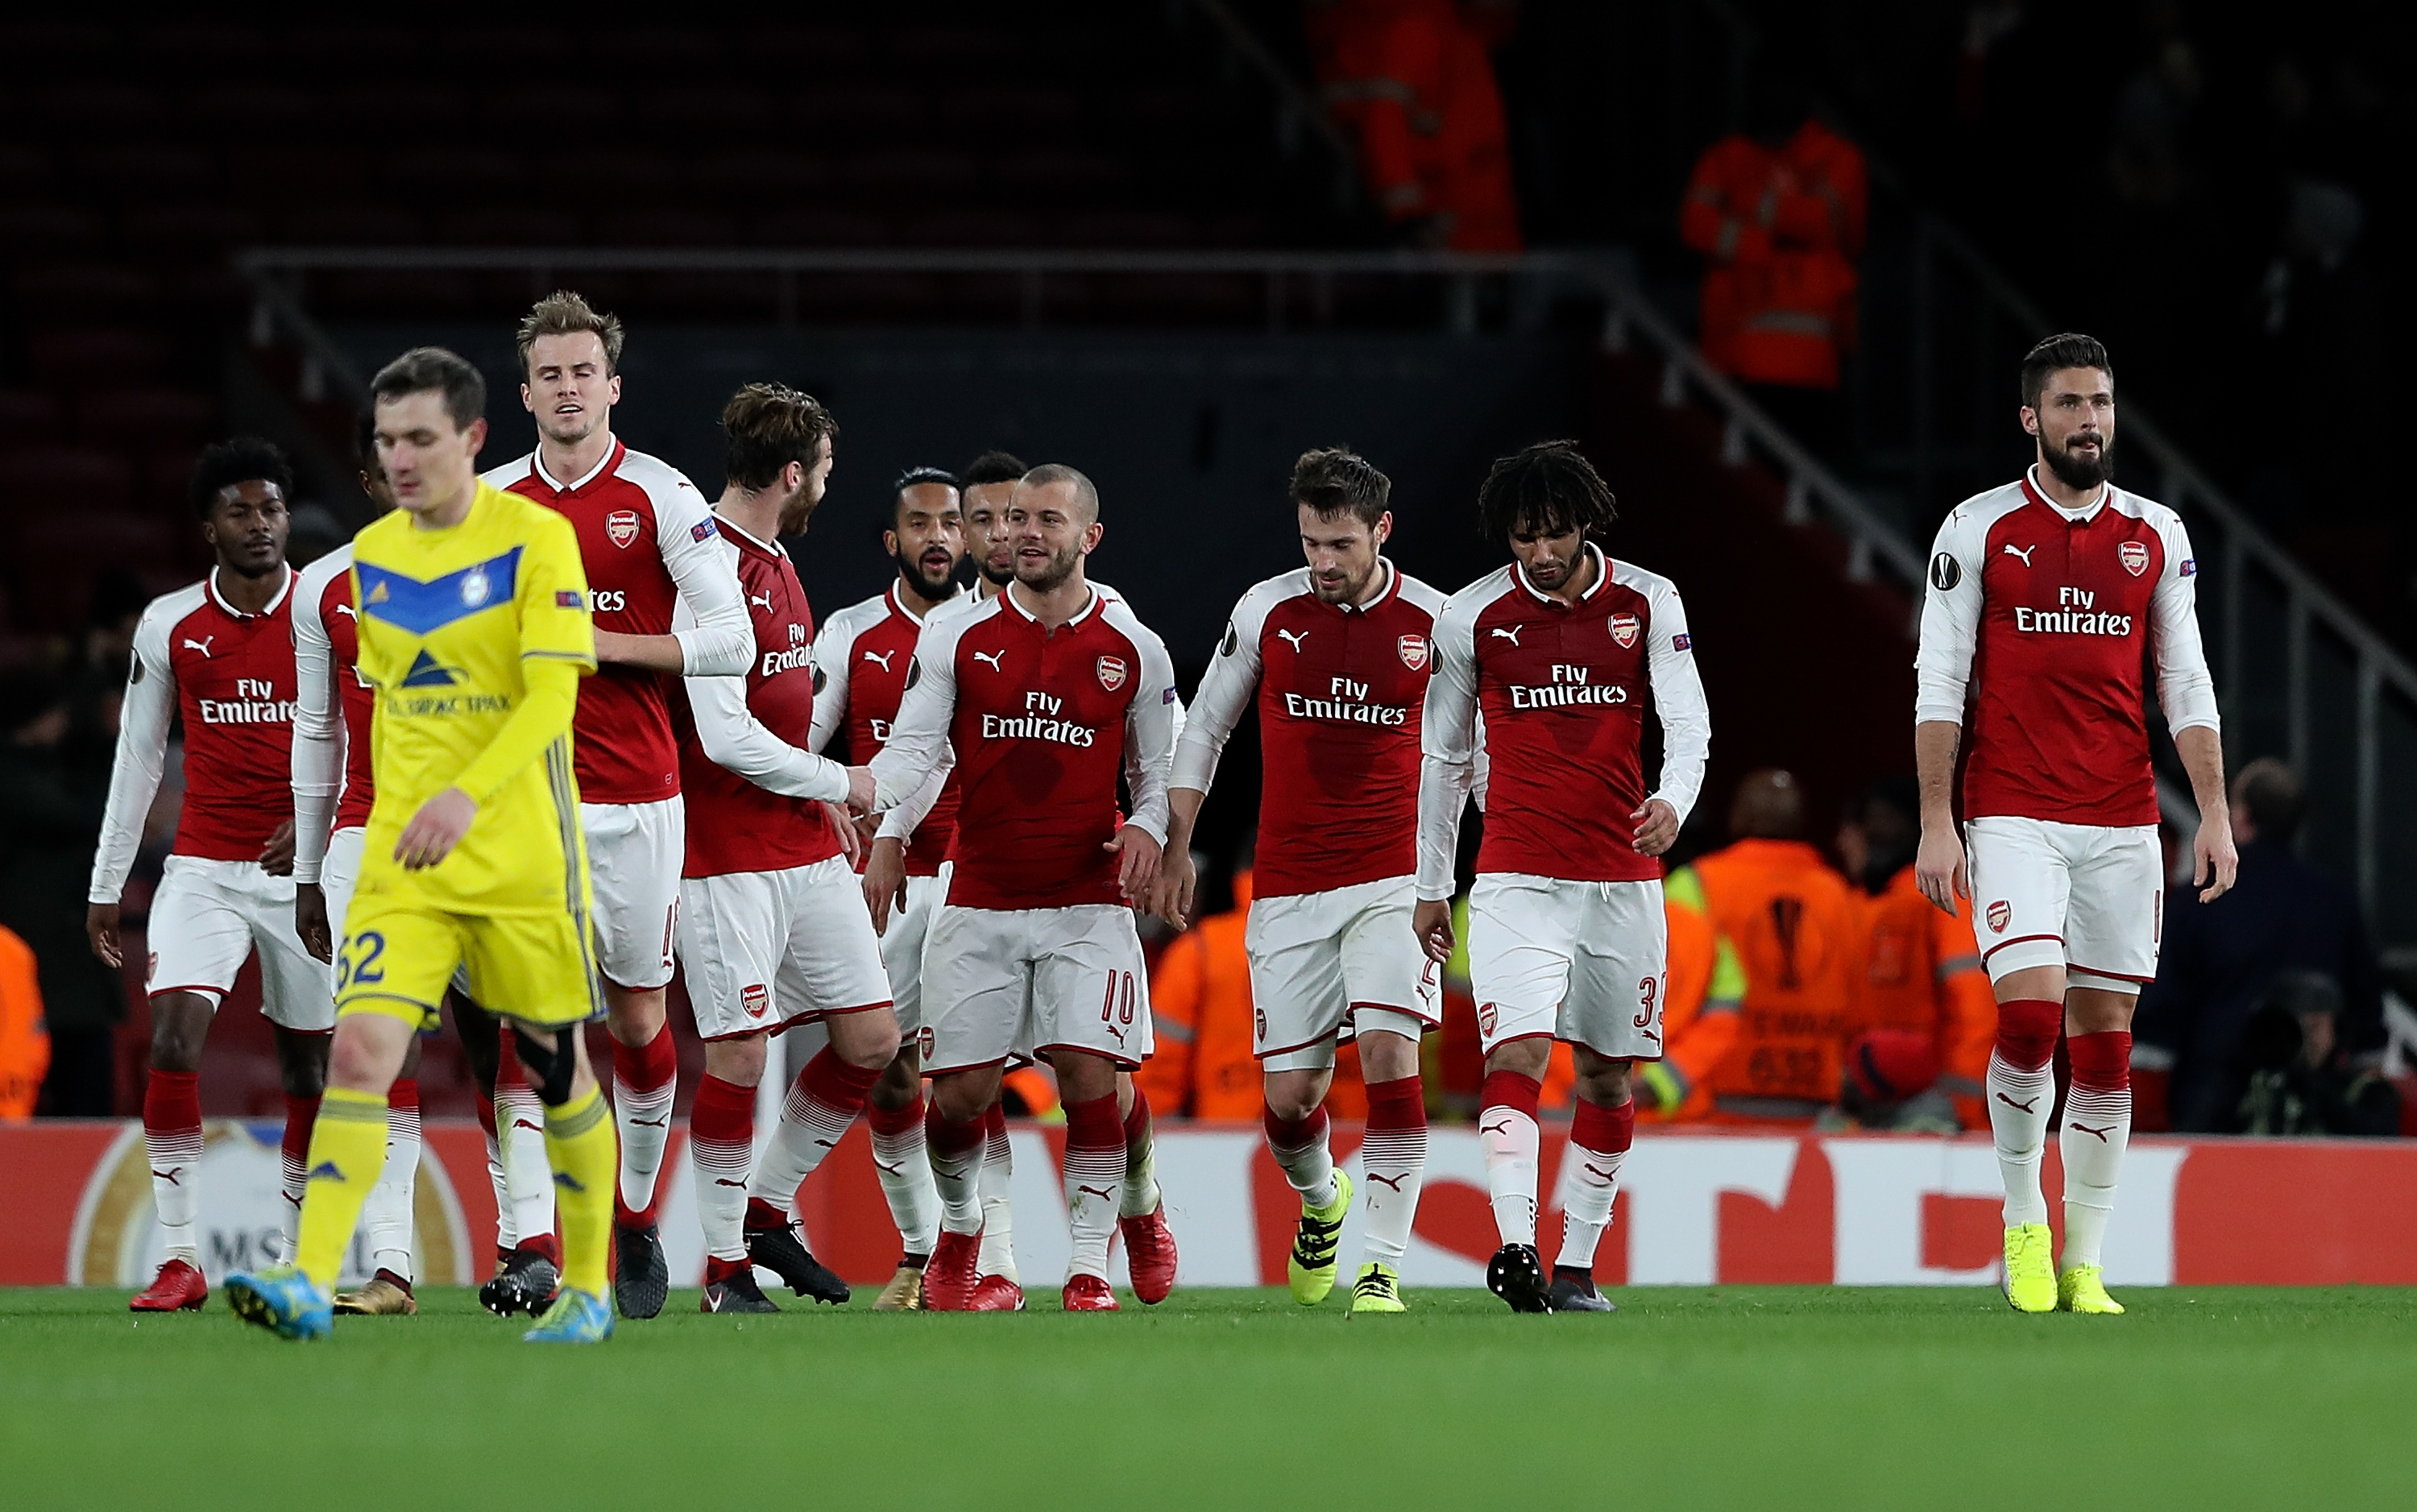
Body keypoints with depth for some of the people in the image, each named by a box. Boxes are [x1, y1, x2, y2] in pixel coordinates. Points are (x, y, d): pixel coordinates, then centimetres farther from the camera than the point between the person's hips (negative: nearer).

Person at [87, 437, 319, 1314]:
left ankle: (296, 1252, 19)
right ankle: (179, 1257, -16)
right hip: (204, 870, 0)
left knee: (309, 1064, 5)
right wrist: (105, 885, 9)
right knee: (173, 1035, -17)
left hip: (305, 870, 0)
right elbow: (138, 756, 9)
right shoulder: (169, 626, 3)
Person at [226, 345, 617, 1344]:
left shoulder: (537, 539, -9)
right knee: (360, 1048, -14)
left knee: (558, 1070, 8)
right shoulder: (372, 554, 9)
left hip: (522, 855, -4)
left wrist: (467, 795, -30)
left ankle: (586, 1290, 25)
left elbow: (551, 699, -17)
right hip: (401, 855, 4)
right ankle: (310, 1282, -22)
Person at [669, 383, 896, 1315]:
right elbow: (725, 734, -20)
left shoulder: (776, 563, 14)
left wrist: (826, 803, 13)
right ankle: (724, 1265, 4)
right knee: (740, 1052, -7)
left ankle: (768, 1212, 21)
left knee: (871, 1037, 6)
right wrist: (838, 782, -8)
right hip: (728, 856, -9)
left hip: (809, 850, 9)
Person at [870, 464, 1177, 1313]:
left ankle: (1090, 1269, -6)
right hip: (980, 899, 1)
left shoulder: (1132, 650, 4)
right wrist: (868, 789, -23)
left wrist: (1147, 828, -10)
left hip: (1088, 901, -1)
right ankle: (959, 1231, 28)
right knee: (961, 1087, -1)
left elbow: (1157, 767, 11)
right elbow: (916, 745, -2)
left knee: (1088, 1074, -14)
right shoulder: (957, 639, 3)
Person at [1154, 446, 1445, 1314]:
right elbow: (1204, 728, 11)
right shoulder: (1266, 610, 1)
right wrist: (1174, 846, 5)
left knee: (1390, 1053, -20)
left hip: (1394, 879, -2)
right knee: (1289, 1095, 1)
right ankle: (1321, 1202, 35)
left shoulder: (1433, 621, -1)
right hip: (1288, 888, 2)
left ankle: (1382, 1268, -15)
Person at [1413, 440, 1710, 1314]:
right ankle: (1515, 1248, -32)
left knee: (1607, 1074, 7)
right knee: (1516, 1052, -19)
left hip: (1623, 875, 2)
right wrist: (1429, 889, 12)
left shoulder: (1647, 603, 1)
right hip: (1517, 877, -2)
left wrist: (1673, 800, -26)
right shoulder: (1473, 616, 1)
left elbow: (1688, 721, -4)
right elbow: (1443, 757, 10)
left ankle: (1577, 1265, 17)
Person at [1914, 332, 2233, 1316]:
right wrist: (1935, 822, -6)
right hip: (2013, 817, -3)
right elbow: (1938, 683, 0)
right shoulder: (1978, 530, 1)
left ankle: (2083, 1265, 9)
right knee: (2030, 1012, -18)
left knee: (2105, 1040, 2)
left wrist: (2215, 816, 2)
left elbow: (2186, 685, 10)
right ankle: (2024, 1221, 3)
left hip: (2123, 822, 3)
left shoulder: (2157, 535, 9)